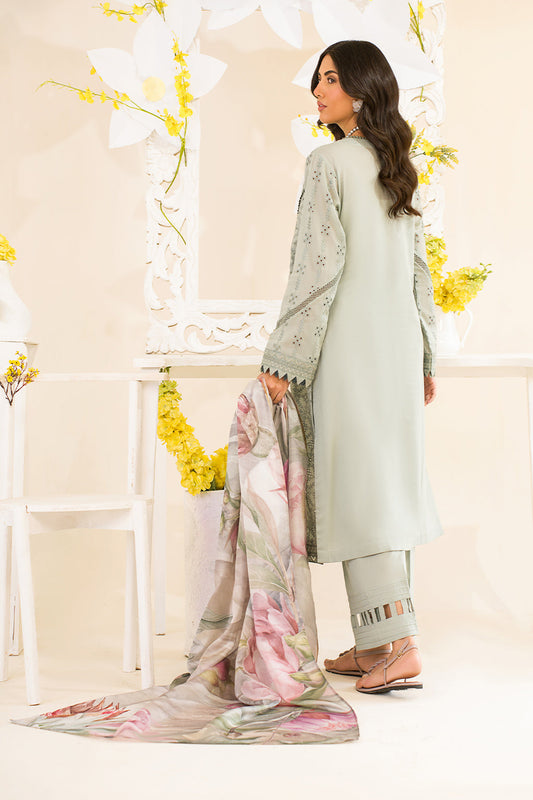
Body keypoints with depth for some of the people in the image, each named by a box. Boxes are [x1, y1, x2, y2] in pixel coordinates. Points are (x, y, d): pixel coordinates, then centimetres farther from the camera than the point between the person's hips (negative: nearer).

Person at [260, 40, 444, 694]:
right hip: (398, 347, 8)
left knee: (357, 486, -5)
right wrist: (424, 358, 21)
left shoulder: (329, 161, -10)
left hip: (349, 346, -8)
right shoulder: (398, 168, 14)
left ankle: (400, 646, -7)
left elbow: (317, 267, -16)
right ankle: (373, 644, 16)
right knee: (387, 480, 9)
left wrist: (283, 359, -13)